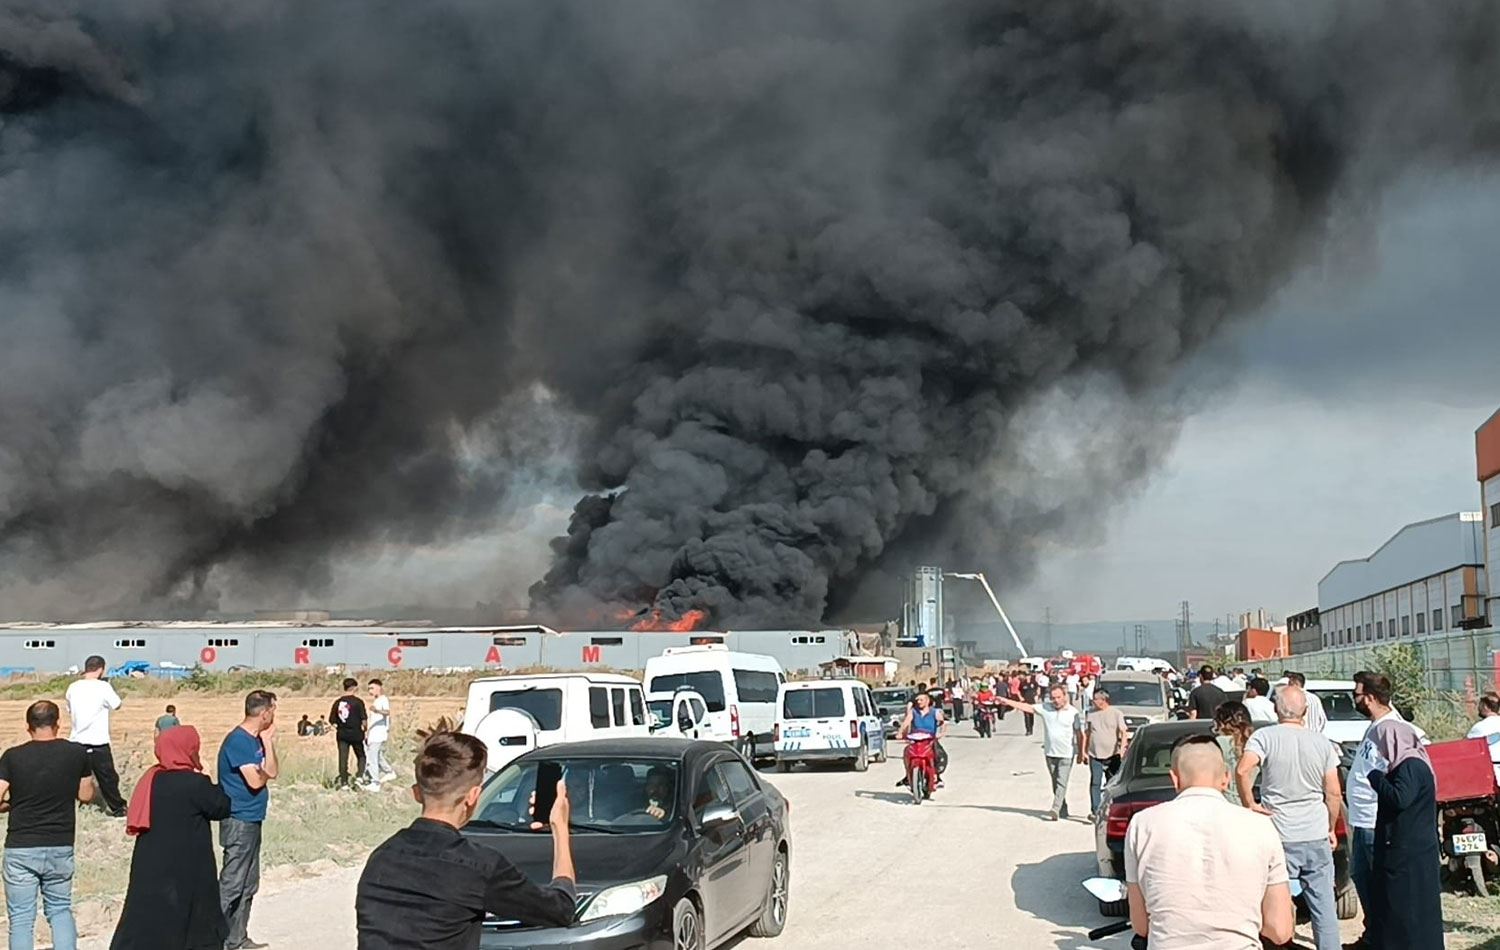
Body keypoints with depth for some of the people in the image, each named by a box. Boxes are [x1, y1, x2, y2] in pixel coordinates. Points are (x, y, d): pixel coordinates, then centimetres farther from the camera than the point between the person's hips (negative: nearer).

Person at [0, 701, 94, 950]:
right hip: (61, 847, 2)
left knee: (21, 918, 6)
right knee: (60, 910, 18)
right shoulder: (76, 753, -3)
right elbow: (86, 794, 8)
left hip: (20, 848, -1)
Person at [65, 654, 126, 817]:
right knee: (107, 778, 9)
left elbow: (70, 712, 16)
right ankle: (118, 809, 20)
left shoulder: (73, 687, 3)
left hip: (76, 741, 4)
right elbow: (116, 705, 3)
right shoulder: (103, 687, -12)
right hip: (98, 743, -4)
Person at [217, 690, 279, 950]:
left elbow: (273, 772, 9)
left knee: (248, 885, 15)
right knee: (231, 885, -7)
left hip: (252, 820, 10)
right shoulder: (238, 741, -17)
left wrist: (269, 743, -1)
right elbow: (256, 781, -20)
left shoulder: (257, 740, 10)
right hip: (239, 821, -10)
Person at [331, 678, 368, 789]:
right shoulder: (358, 702, -10)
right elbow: (363, 719, -12)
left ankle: (344, 782, 8)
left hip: (342, 734, 3)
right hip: (356, 734, -3)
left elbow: (332, 720, 4)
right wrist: (365, 729, 5)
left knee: (343, 758, 7)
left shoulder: (338, 702, 2)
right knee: (361, 756, 13)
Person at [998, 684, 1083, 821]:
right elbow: (1027, 707, 0)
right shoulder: (1045, 708, 1)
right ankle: (1063, 809, 23)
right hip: (1050, 752, 4)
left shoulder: (1073, 712, -7)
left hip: (1066, 754, -4)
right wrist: (1006, 701, -6)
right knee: (1055, 783, 11)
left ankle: (1055, 810, -13)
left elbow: (1080, 734, -3)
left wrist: (1080, 754, -2)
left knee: (1061, 783, -9)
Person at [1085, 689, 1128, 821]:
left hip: (1113, 755, -2)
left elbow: (1124, 733, -7)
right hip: (1095, 755, 2)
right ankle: (1095, 811, -11)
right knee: (1095, 783, -8)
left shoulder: (1116, 714, -1)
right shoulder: (1092, 714, 10)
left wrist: (1122, 748, -22)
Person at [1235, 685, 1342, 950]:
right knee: (1324, 908, 9)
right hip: (1317, 838, 3)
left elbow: (1243, 770, -24)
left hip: (1280, 836, -3)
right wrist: (1332, 829, 15)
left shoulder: (1265, 737, -8)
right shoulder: (1322, 743, 3)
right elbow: (1334, 794, 4)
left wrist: (1249, 804, -11)